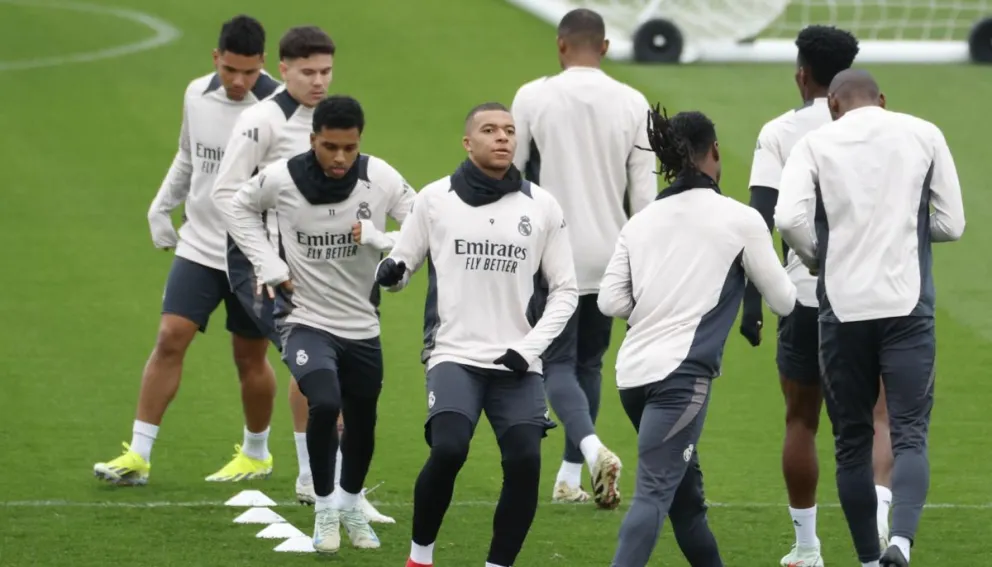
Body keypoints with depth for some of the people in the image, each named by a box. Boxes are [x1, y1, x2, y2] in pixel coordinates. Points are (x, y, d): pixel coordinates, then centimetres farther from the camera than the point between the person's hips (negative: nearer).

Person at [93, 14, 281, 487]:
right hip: (198, 247, 4)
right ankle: (138, 456, -4)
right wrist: (161, 207, 13)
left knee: (250, 358, 8)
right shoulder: (197, 95, 1)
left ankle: (257, 454, 30)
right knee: (170, 338, -7)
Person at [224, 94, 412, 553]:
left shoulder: (381, 179, -13)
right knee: (325, 404, -27)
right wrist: (270, 266, -5)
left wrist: (378, 238, -25)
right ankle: (325, 509, -5)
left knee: (362, 426, 17)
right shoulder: (281, 179, -14)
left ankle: (350, 505, 46)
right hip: (307, 321, -3)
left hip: (362, 326, 3)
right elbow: (239, 210, 6)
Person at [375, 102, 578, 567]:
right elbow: (402, 265, 11)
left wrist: (529, 348, -3)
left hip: (516, 365, 2)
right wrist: (390, 272, -15)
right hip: (455, 356, -2)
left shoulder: (542, 206, 5)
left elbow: (564, 289, 10)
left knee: (525, 461, -16)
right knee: (448, 450, -23)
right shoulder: (435, 199, 3)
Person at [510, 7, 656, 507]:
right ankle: (570, 477, 20)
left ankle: (593, 450, -26)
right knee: (588, 362, 17)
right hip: (609, 255, 3)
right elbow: (644, 191, 1)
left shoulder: (534, 97, -7)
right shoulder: (633, 104, 0)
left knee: (558, 364, 0)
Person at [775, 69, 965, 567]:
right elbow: (951, 223, 8)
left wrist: (816, 257, 9)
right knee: (909, 435, -3)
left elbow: (789, 218, -11)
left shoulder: (816, 143, 3)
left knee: (852, 441, 13)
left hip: (843, 307, 0)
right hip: (907, 306, 0)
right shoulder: (923, 135, 7)